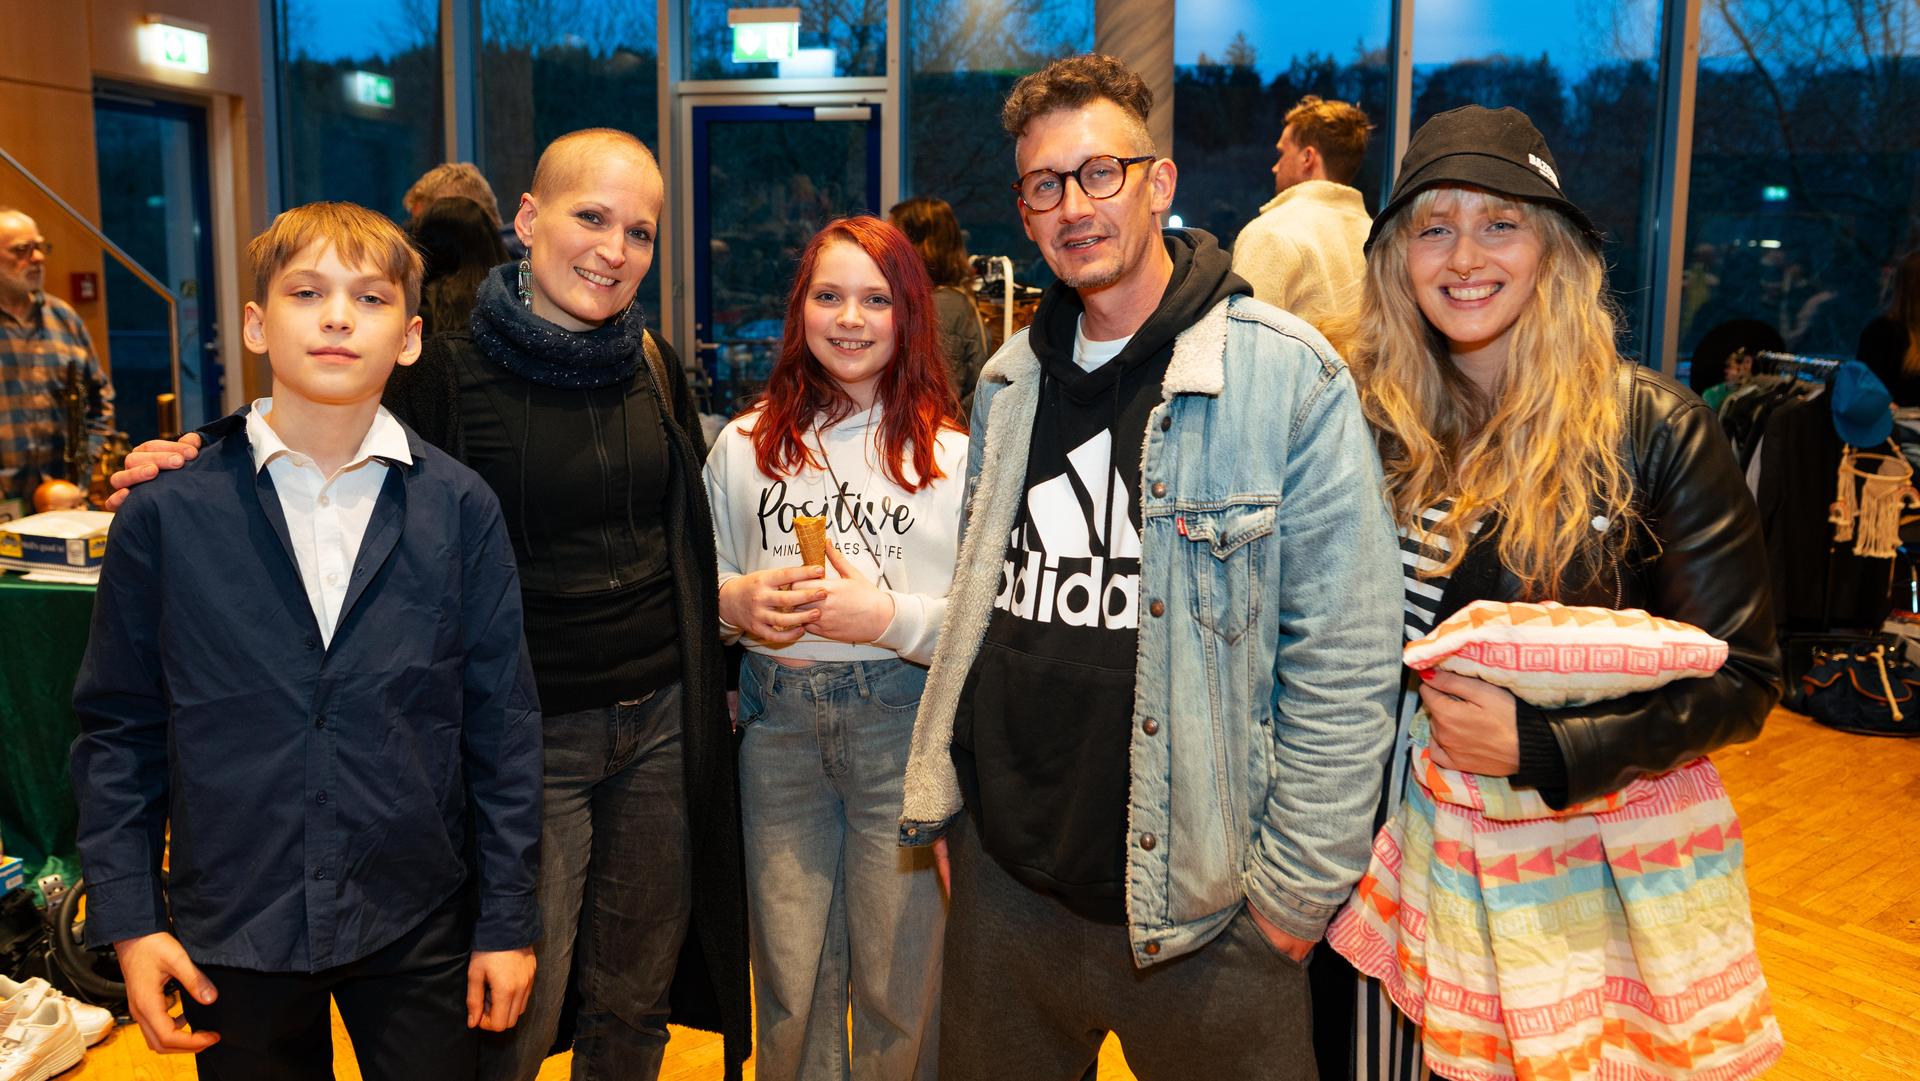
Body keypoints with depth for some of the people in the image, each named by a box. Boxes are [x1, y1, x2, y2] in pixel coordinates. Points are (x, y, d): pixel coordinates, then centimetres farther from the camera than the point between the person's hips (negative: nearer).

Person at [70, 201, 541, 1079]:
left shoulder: (462, 511, -5)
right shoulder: (164, 517, -5)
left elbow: (503, 724, -2)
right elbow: (118, 730, 2)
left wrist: (509, 922, -1)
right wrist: (128, 921, -1)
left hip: (417, 928, 0)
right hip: (232, 933, 0)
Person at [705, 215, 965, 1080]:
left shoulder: (953, 456, -3)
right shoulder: (744, 444, 9)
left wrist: (889, 615, -18)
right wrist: (734, 601, -6)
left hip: (904, 725, -3)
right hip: (778, 717, 3)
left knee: (898, 977, 8)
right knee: (787, 975, 13)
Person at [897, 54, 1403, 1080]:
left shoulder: (1289, 377, -11)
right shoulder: (1007, 381, 7)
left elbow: (1345, 659, -12)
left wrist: (1298, 886, -11)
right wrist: (940, 803, 11)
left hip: (1196, 904, -5)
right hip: (1003, 883, 5)